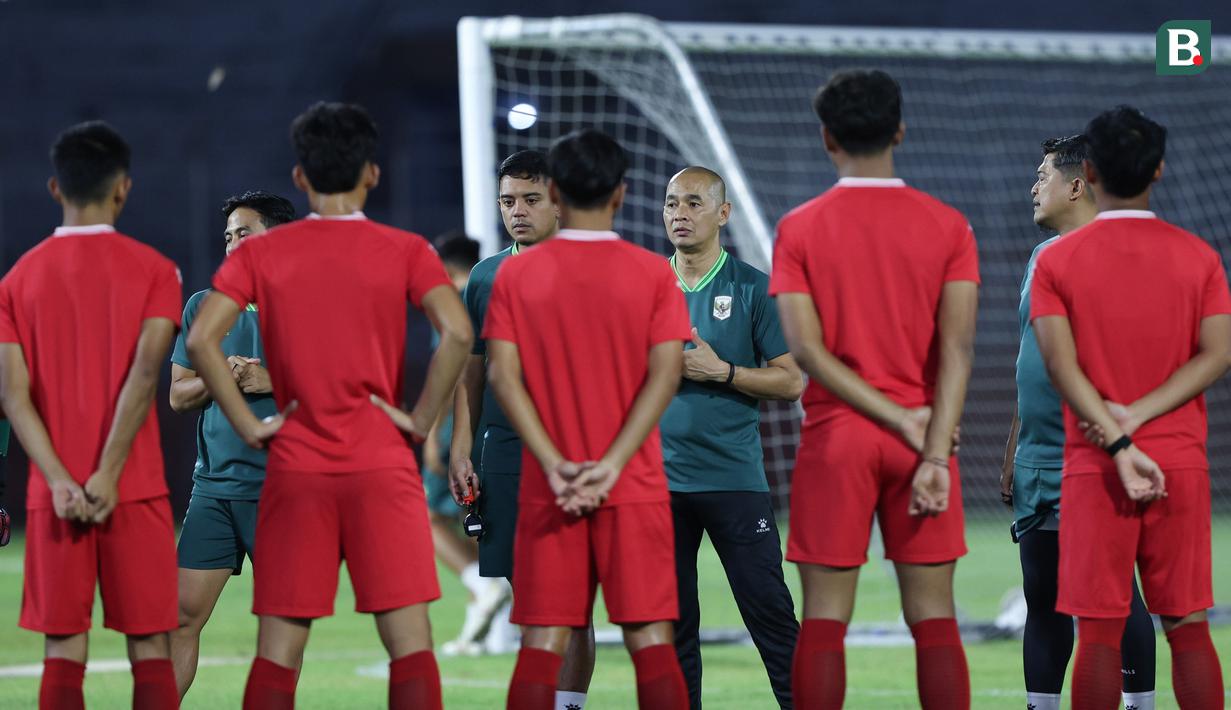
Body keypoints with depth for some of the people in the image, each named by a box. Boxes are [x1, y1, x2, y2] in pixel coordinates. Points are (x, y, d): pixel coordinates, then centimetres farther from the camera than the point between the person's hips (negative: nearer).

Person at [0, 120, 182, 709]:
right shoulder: (152, 270, 0)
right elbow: (144, 372, -13)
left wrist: (60, 481, -9)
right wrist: (108, 476, -14)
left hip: (54, 497, 2)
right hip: (134, 489, -2)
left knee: (63, 653, 3)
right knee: (150, 648, 3)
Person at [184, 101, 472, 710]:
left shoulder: (260, 254, 3)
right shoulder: (404, 252, 0)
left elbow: (201, 339, -8)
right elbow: (456, 333, -15)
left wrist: (248, 425, -2)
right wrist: (421, 419, -5)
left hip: (296, 471, 1)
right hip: (382, 469, -1)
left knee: (278, 652, 4)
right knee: (409, 640, -1)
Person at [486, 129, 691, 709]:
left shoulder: (516, 275, 1)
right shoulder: (653, 274, -1)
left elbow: (503, 375, -6)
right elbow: (665, 374, -9)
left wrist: (554, 464, -11)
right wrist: (611, 465, -13)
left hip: (548, 491, 1)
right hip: (634, 489, -1)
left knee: (542, 644, 3)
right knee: (651, 640, 0)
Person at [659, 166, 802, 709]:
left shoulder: (753, 290, 0)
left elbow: (791, 381, -3)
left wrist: (719, 370, -12)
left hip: (734, 479, -3)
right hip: (659, 480, 3)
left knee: (770, 613, -6)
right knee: (672, 624, 5)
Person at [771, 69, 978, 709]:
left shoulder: (799, 229, -1)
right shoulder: (947, 227, 1)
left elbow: (807, 349, -9)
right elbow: (958, 345, -10)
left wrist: (903, 420, -10)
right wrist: (935, 453, -14)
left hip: (834, 438, -1)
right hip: (923, 442, 1)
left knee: (824, 619, 1)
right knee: (933, 619, 3)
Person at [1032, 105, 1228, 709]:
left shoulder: (1058, 261, -2)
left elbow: (1061, 364, -11)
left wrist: (1118, 442, -15)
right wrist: (1136, 418, -9)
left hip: (1094, 469, -2)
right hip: (1181, 462, 2)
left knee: (1099, 632, 0)